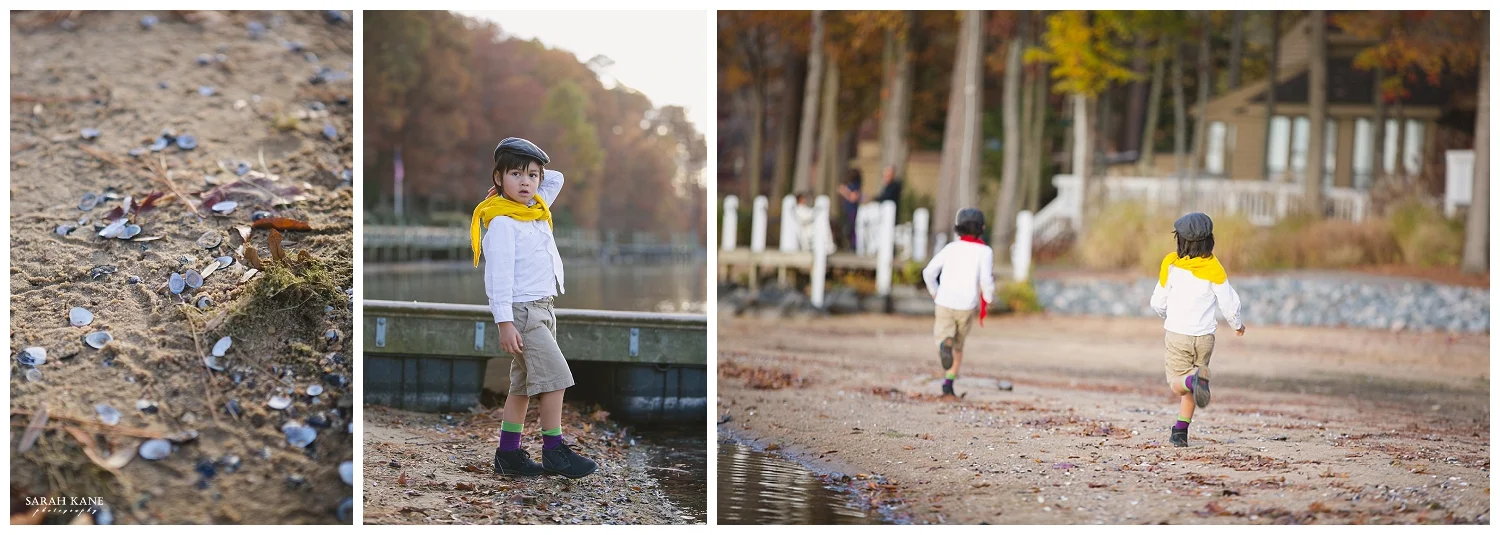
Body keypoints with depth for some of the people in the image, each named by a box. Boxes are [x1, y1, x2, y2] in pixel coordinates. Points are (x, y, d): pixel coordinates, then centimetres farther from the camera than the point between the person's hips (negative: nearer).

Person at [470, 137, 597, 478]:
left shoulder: (538, 210, 11)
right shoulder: (502, 222, -14)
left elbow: (557, 179, 27)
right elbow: (499, 274, -18)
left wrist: (536, 173, 12)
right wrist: (504, 322, -22)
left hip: (542, 308, 9)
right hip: (522, 311, -9)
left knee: (524, 385, 11)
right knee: (555, 376, -13)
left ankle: (508, 454, 16)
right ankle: (554, 452, -7)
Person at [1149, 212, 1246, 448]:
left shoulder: (1171, 264, -7)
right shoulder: (1213, 268, -9)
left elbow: (1158, 302, 2)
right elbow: (1229, 302, -6)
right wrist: (1237, 325, 15)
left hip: (1177, 333, -1)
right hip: (1204, 335, 1)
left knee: (1177, 383, 1)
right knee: (1190, 387, 18)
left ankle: (1195, 378, -32)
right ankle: (1181, 429, 11)